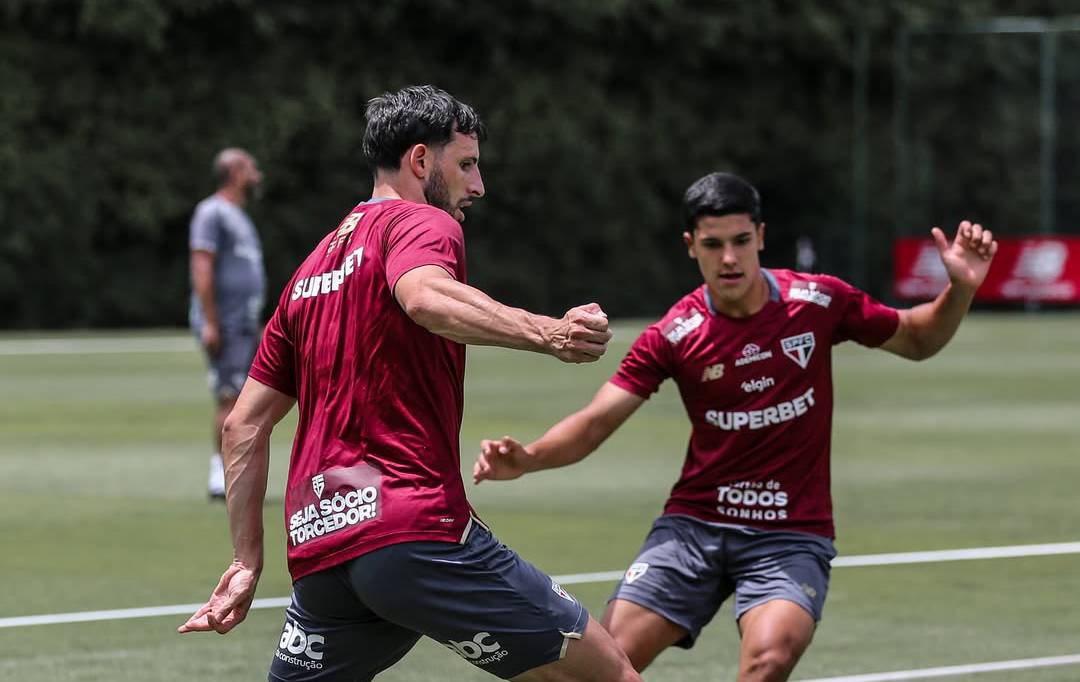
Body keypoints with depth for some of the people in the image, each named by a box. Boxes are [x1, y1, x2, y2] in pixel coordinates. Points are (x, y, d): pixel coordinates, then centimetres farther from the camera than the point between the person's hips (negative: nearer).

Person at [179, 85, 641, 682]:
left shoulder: (312, 266, 24)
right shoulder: (423, 223, 1)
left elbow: (244, 425, 23)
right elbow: (424, 297, -25)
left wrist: (247, 562, 25)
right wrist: (545, 333, -35)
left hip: (316, 554, 8)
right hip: (417, 532, -8)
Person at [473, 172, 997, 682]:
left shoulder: (818, 302, -4)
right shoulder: (673, 336, -5)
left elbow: (917, 340, 11)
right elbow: (596, 422, -6)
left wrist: (960, 289, -9)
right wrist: (526, 458, -25)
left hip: (791, 535, -1)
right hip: (696, 523, 1)